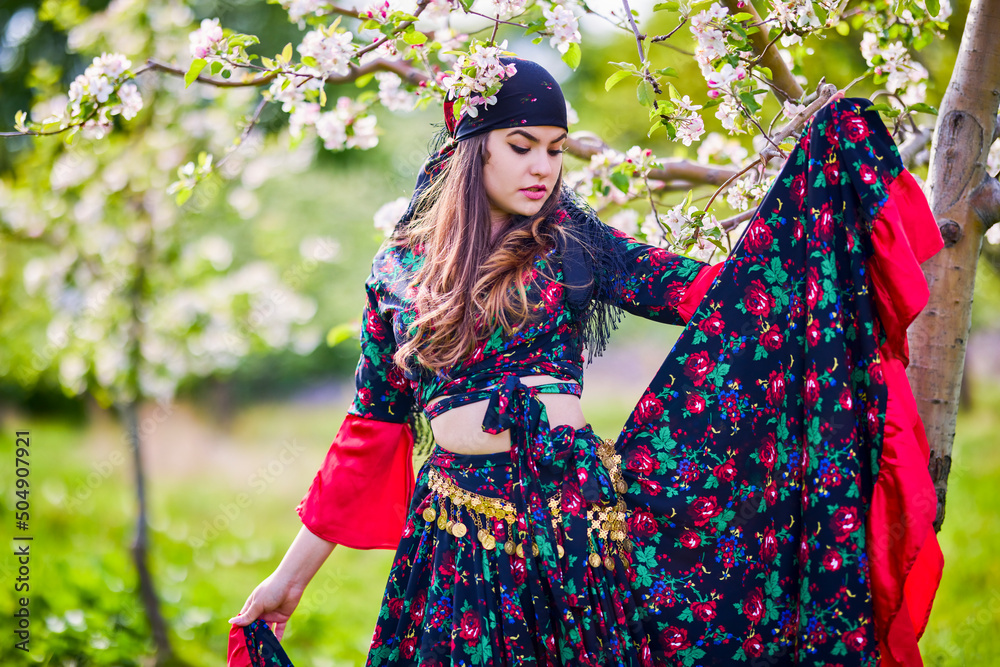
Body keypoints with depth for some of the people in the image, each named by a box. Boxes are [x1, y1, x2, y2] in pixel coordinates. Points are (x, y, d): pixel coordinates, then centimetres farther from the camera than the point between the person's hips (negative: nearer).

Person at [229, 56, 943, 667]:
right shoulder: (400, 268, 6)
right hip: (460, 534, 0)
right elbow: (370, 429, 11)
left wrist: (819, 170, -8)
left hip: (580, 507, 0)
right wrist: (293, 574, 12)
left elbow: (710, 291, -2)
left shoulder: (571, 240, 5)